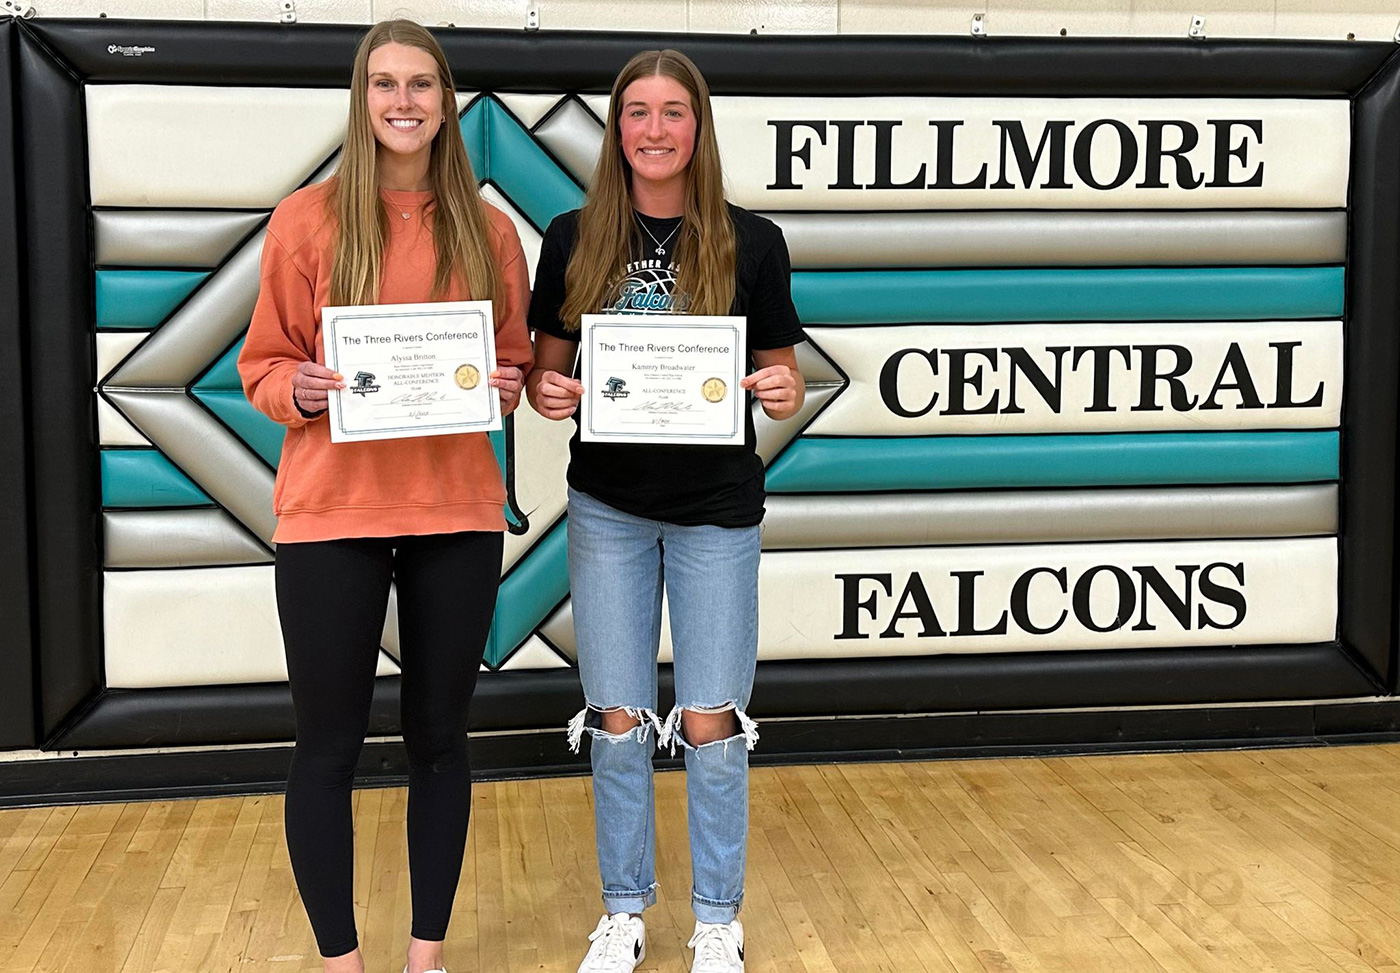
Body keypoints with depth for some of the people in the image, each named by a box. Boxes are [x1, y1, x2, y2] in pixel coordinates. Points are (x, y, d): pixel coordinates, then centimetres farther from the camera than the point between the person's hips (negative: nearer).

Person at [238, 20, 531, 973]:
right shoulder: (308, 219, -1)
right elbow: (264, 364, 3)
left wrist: (508, 386, -7)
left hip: (458, 512, 2)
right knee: (329, 746, 5)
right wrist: (301, 390, -17)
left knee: (440, 736, 11)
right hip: (331, 511, -2)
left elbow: (516, 358, 15)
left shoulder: (489, 230, 6)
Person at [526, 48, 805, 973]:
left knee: (711, 723, 3)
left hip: (715, 510, -1)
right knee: (618, 719, 8)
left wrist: (782, 393, -19)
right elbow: (546, 370, 7)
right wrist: (549, 394, -14)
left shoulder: (751, 243, -3)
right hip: (608, 507, 2)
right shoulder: (574, 240, 1)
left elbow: (782, 378, 3)